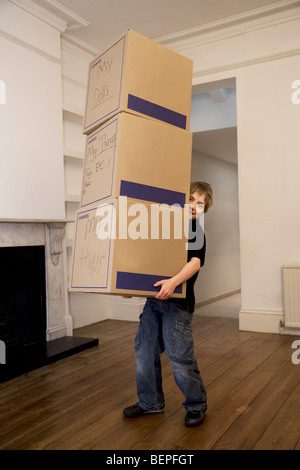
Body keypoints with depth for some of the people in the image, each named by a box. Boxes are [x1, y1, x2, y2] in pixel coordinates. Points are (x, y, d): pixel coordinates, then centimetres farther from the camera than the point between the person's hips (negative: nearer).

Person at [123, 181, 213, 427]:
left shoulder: (197, 233, -4)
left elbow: (195, 263, -21)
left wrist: (174, 282, -37)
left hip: (178, 302, -6)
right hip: (153, 298, 6)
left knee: (178, 355, -4)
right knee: (144, 351, 11)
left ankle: (197, 405, 19)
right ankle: (150, 402, 30)